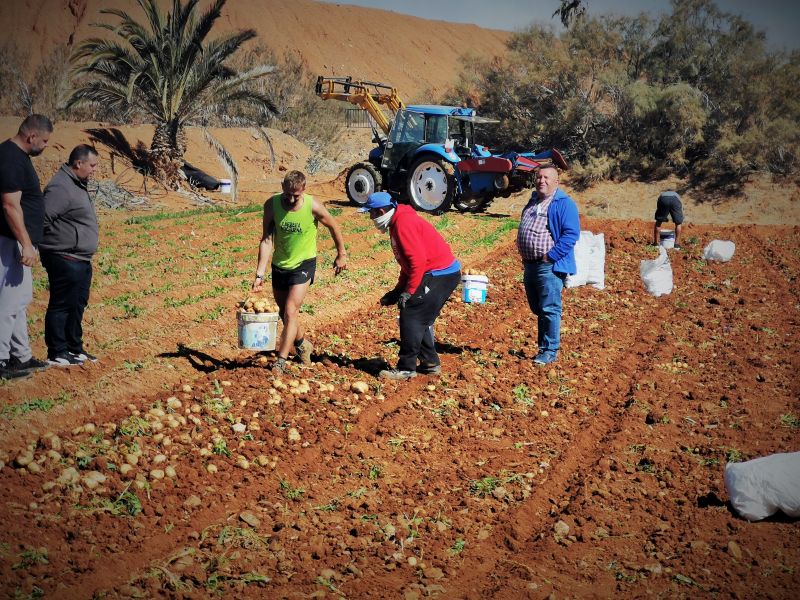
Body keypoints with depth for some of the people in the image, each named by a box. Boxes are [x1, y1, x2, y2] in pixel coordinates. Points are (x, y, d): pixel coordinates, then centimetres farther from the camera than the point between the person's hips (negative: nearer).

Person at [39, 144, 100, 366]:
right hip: (65, 259, -10)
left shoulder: (77, 185, 16)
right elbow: (43, 218, -25)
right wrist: (54, 240, -13)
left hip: (81, 260, 10)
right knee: (62, 305, -3)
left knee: (77, 305, 17)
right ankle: (57, 354, 3)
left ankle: (74, 348, 27)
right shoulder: (61, 187, -18)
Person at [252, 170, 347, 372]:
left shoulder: (313, 207, -21)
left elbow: (333, 227, -2)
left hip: (303, 265, -4)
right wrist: (260, 274, -21)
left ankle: (281, 361, -10)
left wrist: (341, 254, 8)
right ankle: (302, 344, 42)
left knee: (290, 312, -15)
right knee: (285, 313, 16)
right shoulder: (272, 204, -15)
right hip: (279, 265, 4)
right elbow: (266, 240, -15)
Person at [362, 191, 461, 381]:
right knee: (421, 319, 15)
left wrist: (409, 292, -18)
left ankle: (406, 368, -3)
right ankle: (430, 363, 22)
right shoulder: (397, 223, 15)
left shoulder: (404, 223, -18)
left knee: (412, 317, -8)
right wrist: (398, 290, 17)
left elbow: (418, 260, -23)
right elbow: (408, 263, 21)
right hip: (440, 273, 10)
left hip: (440, 274, -10)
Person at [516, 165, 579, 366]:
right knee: (537, 309, 15)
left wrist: (550, 256, -19)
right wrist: (524, 258, 16)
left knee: (549, 310, -5)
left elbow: (571, 234, -18)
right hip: (530, 265, 9)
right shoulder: (533, 202, 17)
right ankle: (543, 347, 26)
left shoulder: (564, 204, -9)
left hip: (549, 266, -9)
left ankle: (550, 351, 2)